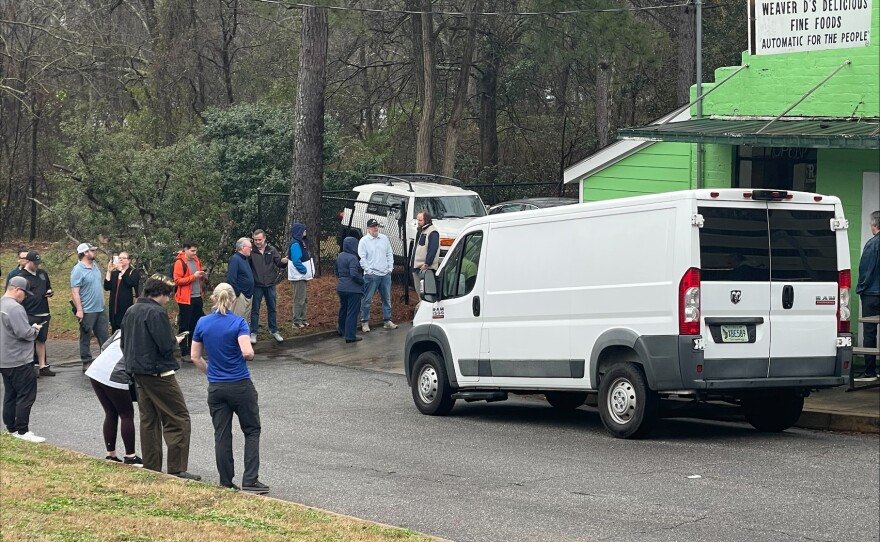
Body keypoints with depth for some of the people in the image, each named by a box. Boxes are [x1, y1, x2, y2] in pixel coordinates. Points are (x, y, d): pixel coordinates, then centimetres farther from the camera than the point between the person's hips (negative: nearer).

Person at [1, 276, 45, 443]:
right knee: (26, 395, -4)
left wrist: (30, 329, 12)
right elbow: (25, 333, -25)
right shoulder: (15, 308, -22)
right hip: (18, 361, -10)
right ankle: (22, 431, -4)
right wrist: (35, 329, -5)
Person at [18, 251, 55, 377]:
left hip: (43, 314, 6)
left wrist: (50, 292, 1)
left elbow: (49, 288, 26)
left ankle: (42, 366, 19)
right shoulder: (21, 277, -8)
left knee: (41, 340, 12)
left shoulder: (42, 274, 12)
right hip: (29, 315, -6)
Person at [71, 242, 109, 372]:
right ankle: (86, 363, 11)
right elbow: (75, 291, -18)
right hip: (87, 311, -8)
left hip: (100, 309, 8)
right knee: (86, 338, 4)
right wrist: (79, 310, -23)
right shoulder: (78, 270, -15)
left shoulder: (95, 266, 10)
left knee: (104, 336, 11)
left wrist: (103, 302, 17)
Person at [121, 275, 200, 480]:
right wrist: (176, 341, 0)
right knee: (179, 420, -3)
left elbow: (124, 343, 17)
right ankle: (176, 470, -7)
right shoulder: (157, 313, -17)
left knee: (149, 421, 15)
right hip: (158, 373, -9)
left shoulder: (131, 311, 10)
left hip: (138, 372, 9)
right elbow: (166, 346, -20)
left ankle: (151, 469, 17)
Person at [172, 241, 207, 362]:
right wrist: (193, 276, -20)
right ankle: (184, 352, 2)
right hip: (185, 299, -7)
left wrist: (202, 277, 3)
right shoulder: (180, 262, -9)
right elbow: (177, 281, -16)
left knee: (196, 324, 10)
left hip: (197, 298, 7)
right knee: (184, 326, -2)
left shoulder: (197, 261, 13)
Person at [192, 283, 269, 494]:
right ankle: (250, 480, 0)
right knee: (251, 431, 8)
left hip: (215, 388, 4)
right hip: (240, 385, -3)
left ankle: (226, 483, 12)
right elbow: (247, 353, -22)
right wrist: (248, 354, 0)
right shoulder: (238, 323, -11)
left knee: (221, 435, 9)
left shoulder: (203, 324, 1)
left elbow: (195, 357, 6)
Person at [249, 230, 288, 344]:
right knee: (255, 310, 7)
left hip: (270, 284, 2)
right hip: (257, 285, -2)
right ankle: (253, 333, 16)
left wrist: (283, 262, -24)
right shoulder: (251, 251, -8)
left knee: (272, 309, 13)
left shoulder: (271, 250, -1)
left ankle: (274, 331, 25)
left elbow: (279, 263, -1)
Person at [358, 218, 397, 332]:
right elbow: (362, 258, -7)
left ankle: (387, 321, 19)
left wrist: (390, 267, 7)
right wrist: (368, 270, -12)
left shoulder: (384, 238, 10)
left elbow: (389, 254, 15)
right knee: (367, 299, -3)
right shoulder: (364, 241, -4)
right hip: (371, 275, -5)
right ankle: (365, 322, 4)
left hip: (385, 274, 5)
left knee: (387, 298, 11)